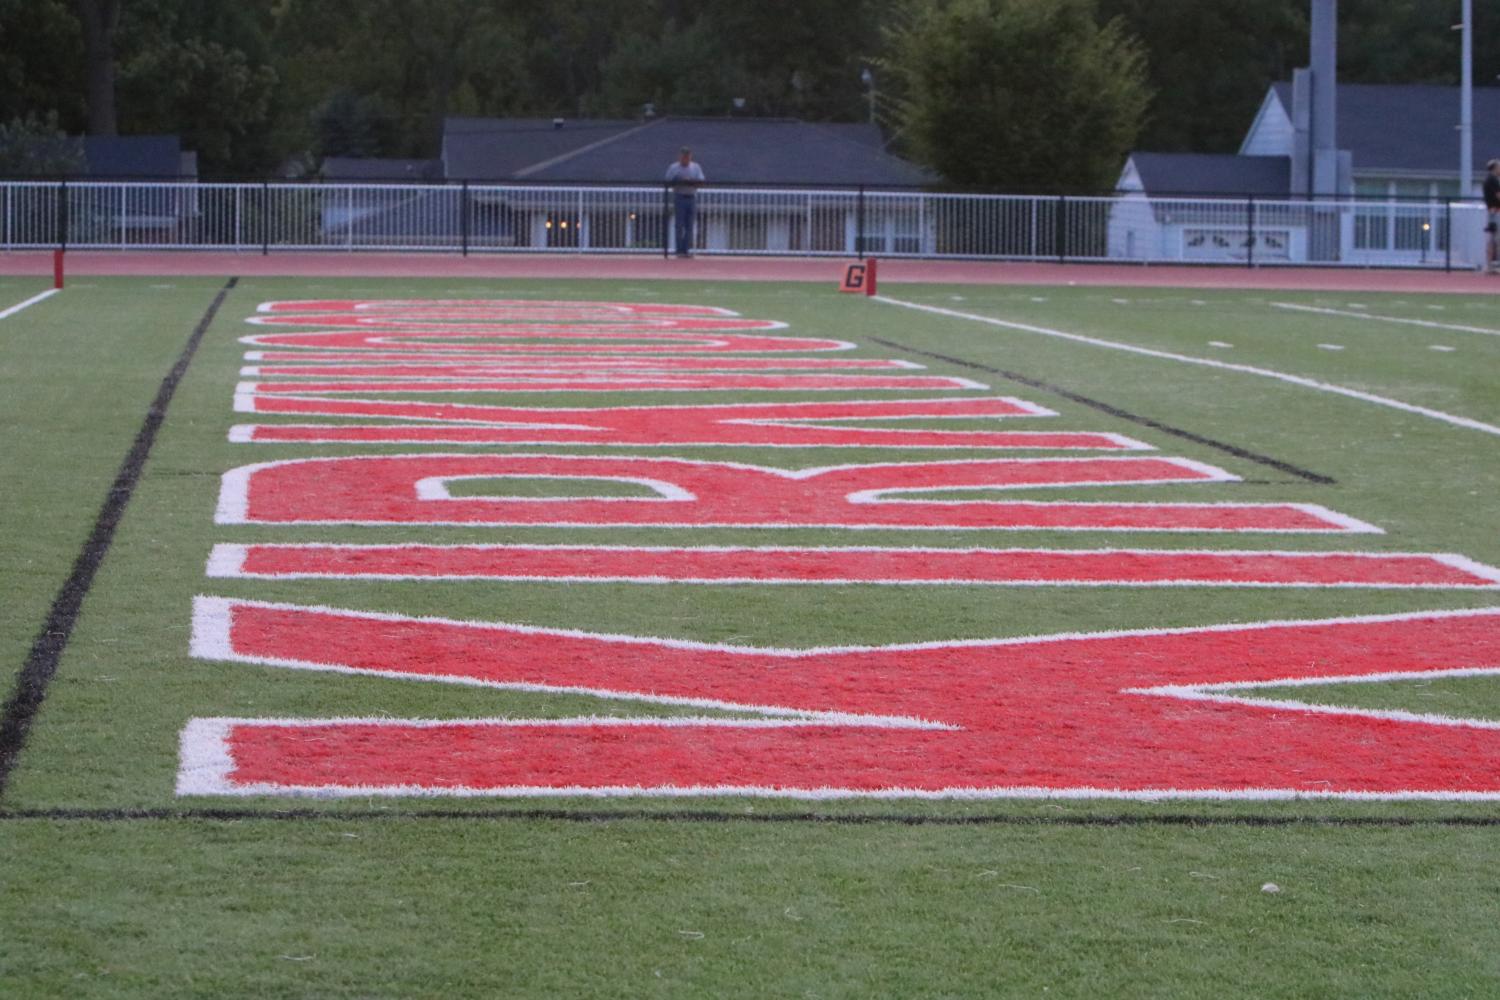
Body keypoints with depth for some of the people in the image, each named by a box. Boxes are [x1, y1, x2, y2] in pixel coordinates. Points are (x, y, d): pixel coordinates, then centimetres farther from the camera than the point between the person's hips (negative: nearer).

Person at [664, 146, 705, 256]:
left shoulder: (696, 167, 11)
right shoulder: (673, 168, 4)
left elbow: (701, 182, 4)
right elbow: (668, 183, -1)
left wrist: (691, 183, -15)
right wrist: (680, 183, -17)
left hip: (692, 197, 3)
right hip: (679, 197, -3)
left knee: (689, 226, 1)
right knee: (680, 225, -7)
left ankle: (686, 249, 3)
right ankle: (680, 250, -6)